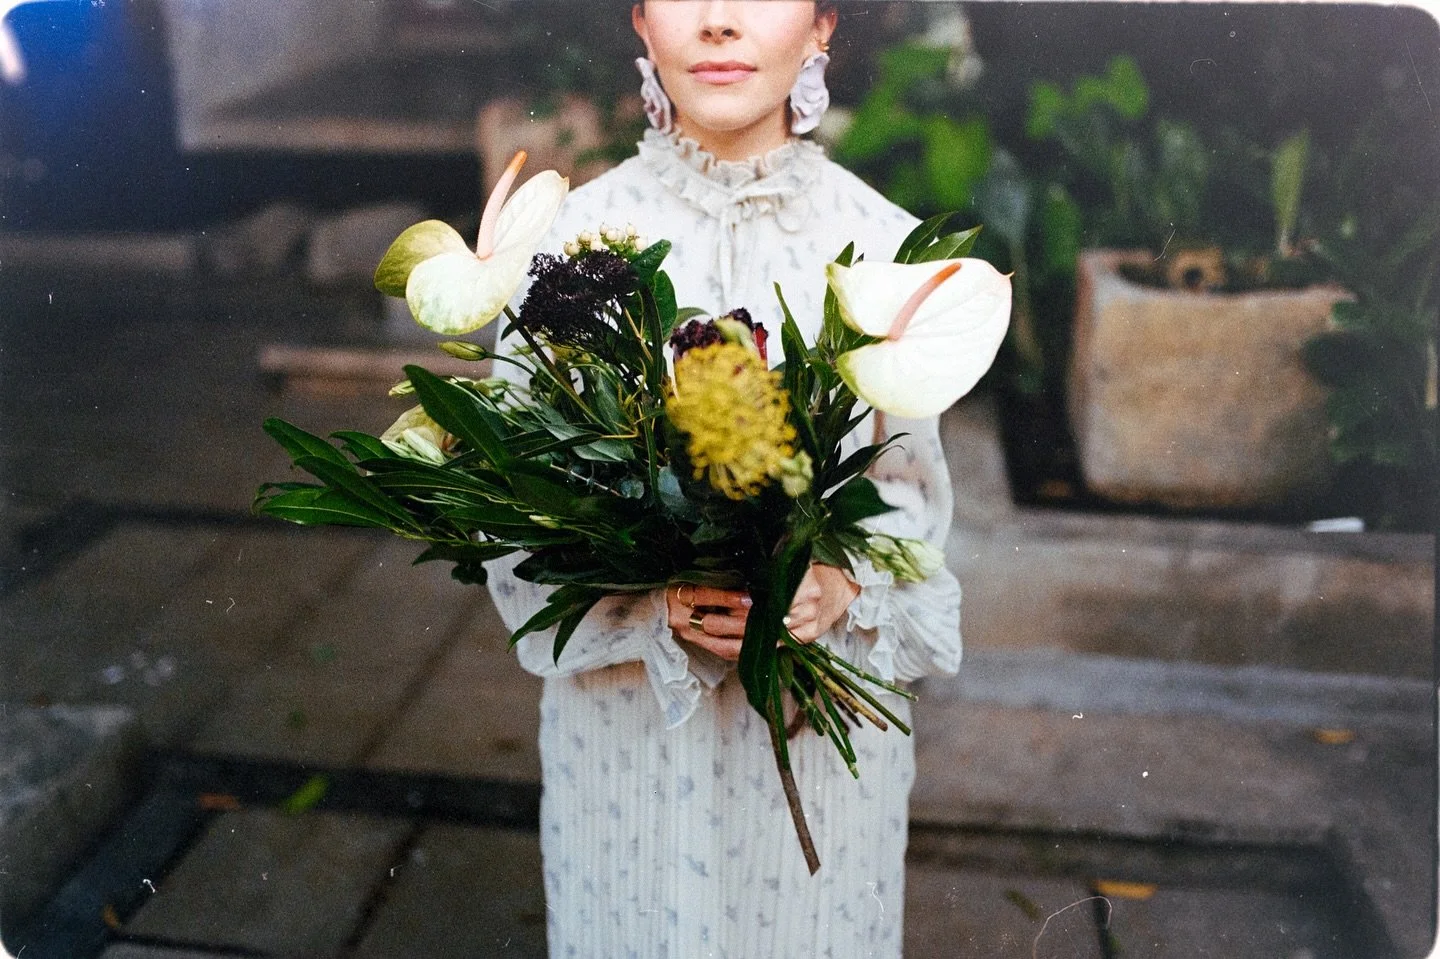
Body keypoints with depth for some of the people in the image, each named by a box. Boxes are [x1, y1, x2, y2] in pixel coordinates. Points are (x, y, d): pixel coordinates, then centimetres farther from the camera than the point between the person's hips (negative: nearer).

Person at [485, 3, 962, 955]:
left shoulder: (883, 244, -7)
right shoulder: (575, 236, -9)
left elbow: (909, 486, 0)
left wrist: (845, 590, -19)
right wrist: (652, 607, -21)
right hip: (628, 712, 0)